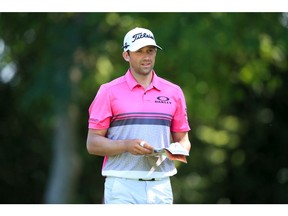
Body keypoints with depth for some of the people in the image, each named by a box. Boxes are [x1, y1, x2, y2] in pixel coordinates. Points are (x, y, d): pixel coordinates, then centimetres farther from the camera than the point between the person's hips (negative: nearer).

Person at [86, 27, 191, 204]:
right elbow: (93, 143, 0)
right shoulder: (109, 91, 2)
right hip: (123, 188, -3)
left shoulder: (173, 92, 12)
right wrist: (127, 145, -17)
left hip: (161, 187, 3)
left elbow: (182, 140, 18)